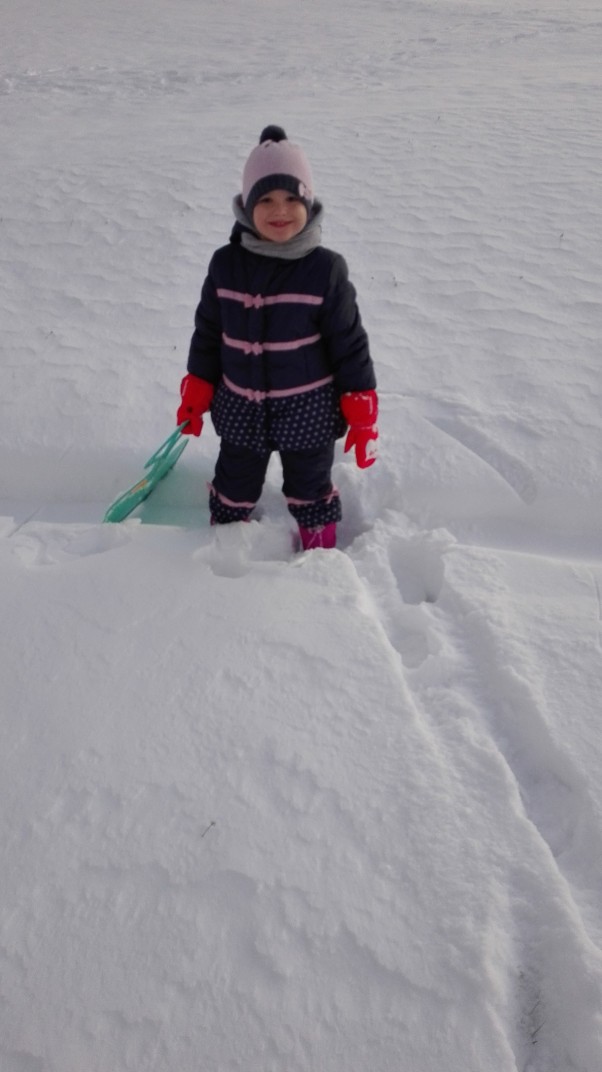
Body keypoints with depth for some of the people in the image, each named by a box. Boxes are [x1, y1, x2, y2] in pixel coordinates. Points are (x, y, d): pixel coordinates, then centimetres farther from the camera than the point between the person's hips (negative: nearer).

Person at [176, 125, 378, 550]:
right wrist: (196, 394, 7)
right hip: (240, 409, 3)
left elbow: (349, 343, -9)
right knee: (233, 492, 20)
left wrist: (362, 413, -9)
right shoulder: (226, 264, -7)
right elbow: (207, 334, 4)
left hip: (308, 410, -2)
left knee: (310, 491, 18)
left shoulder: (326, 269, -14)